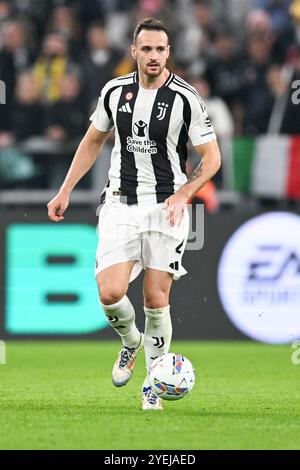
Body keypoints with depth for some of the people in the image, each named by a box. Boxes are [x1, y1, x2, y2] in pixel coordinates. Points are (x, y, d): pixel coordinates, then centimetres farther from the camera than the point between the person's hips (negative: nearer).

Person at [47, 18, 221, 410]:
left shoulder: (185, 98, -9)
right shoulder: (114, 91, 3)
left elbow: (211, 158, -4)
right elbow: (93, 141, 18)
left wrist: (182, 194, -19)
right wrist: (65, 191, 14)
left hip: (166, 207, -2)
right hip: (120, 204, 2)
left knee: (156, 300, -3)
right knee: (110, 293, -13)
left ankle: (153, 383, 15)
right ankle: (131, 341, 20)